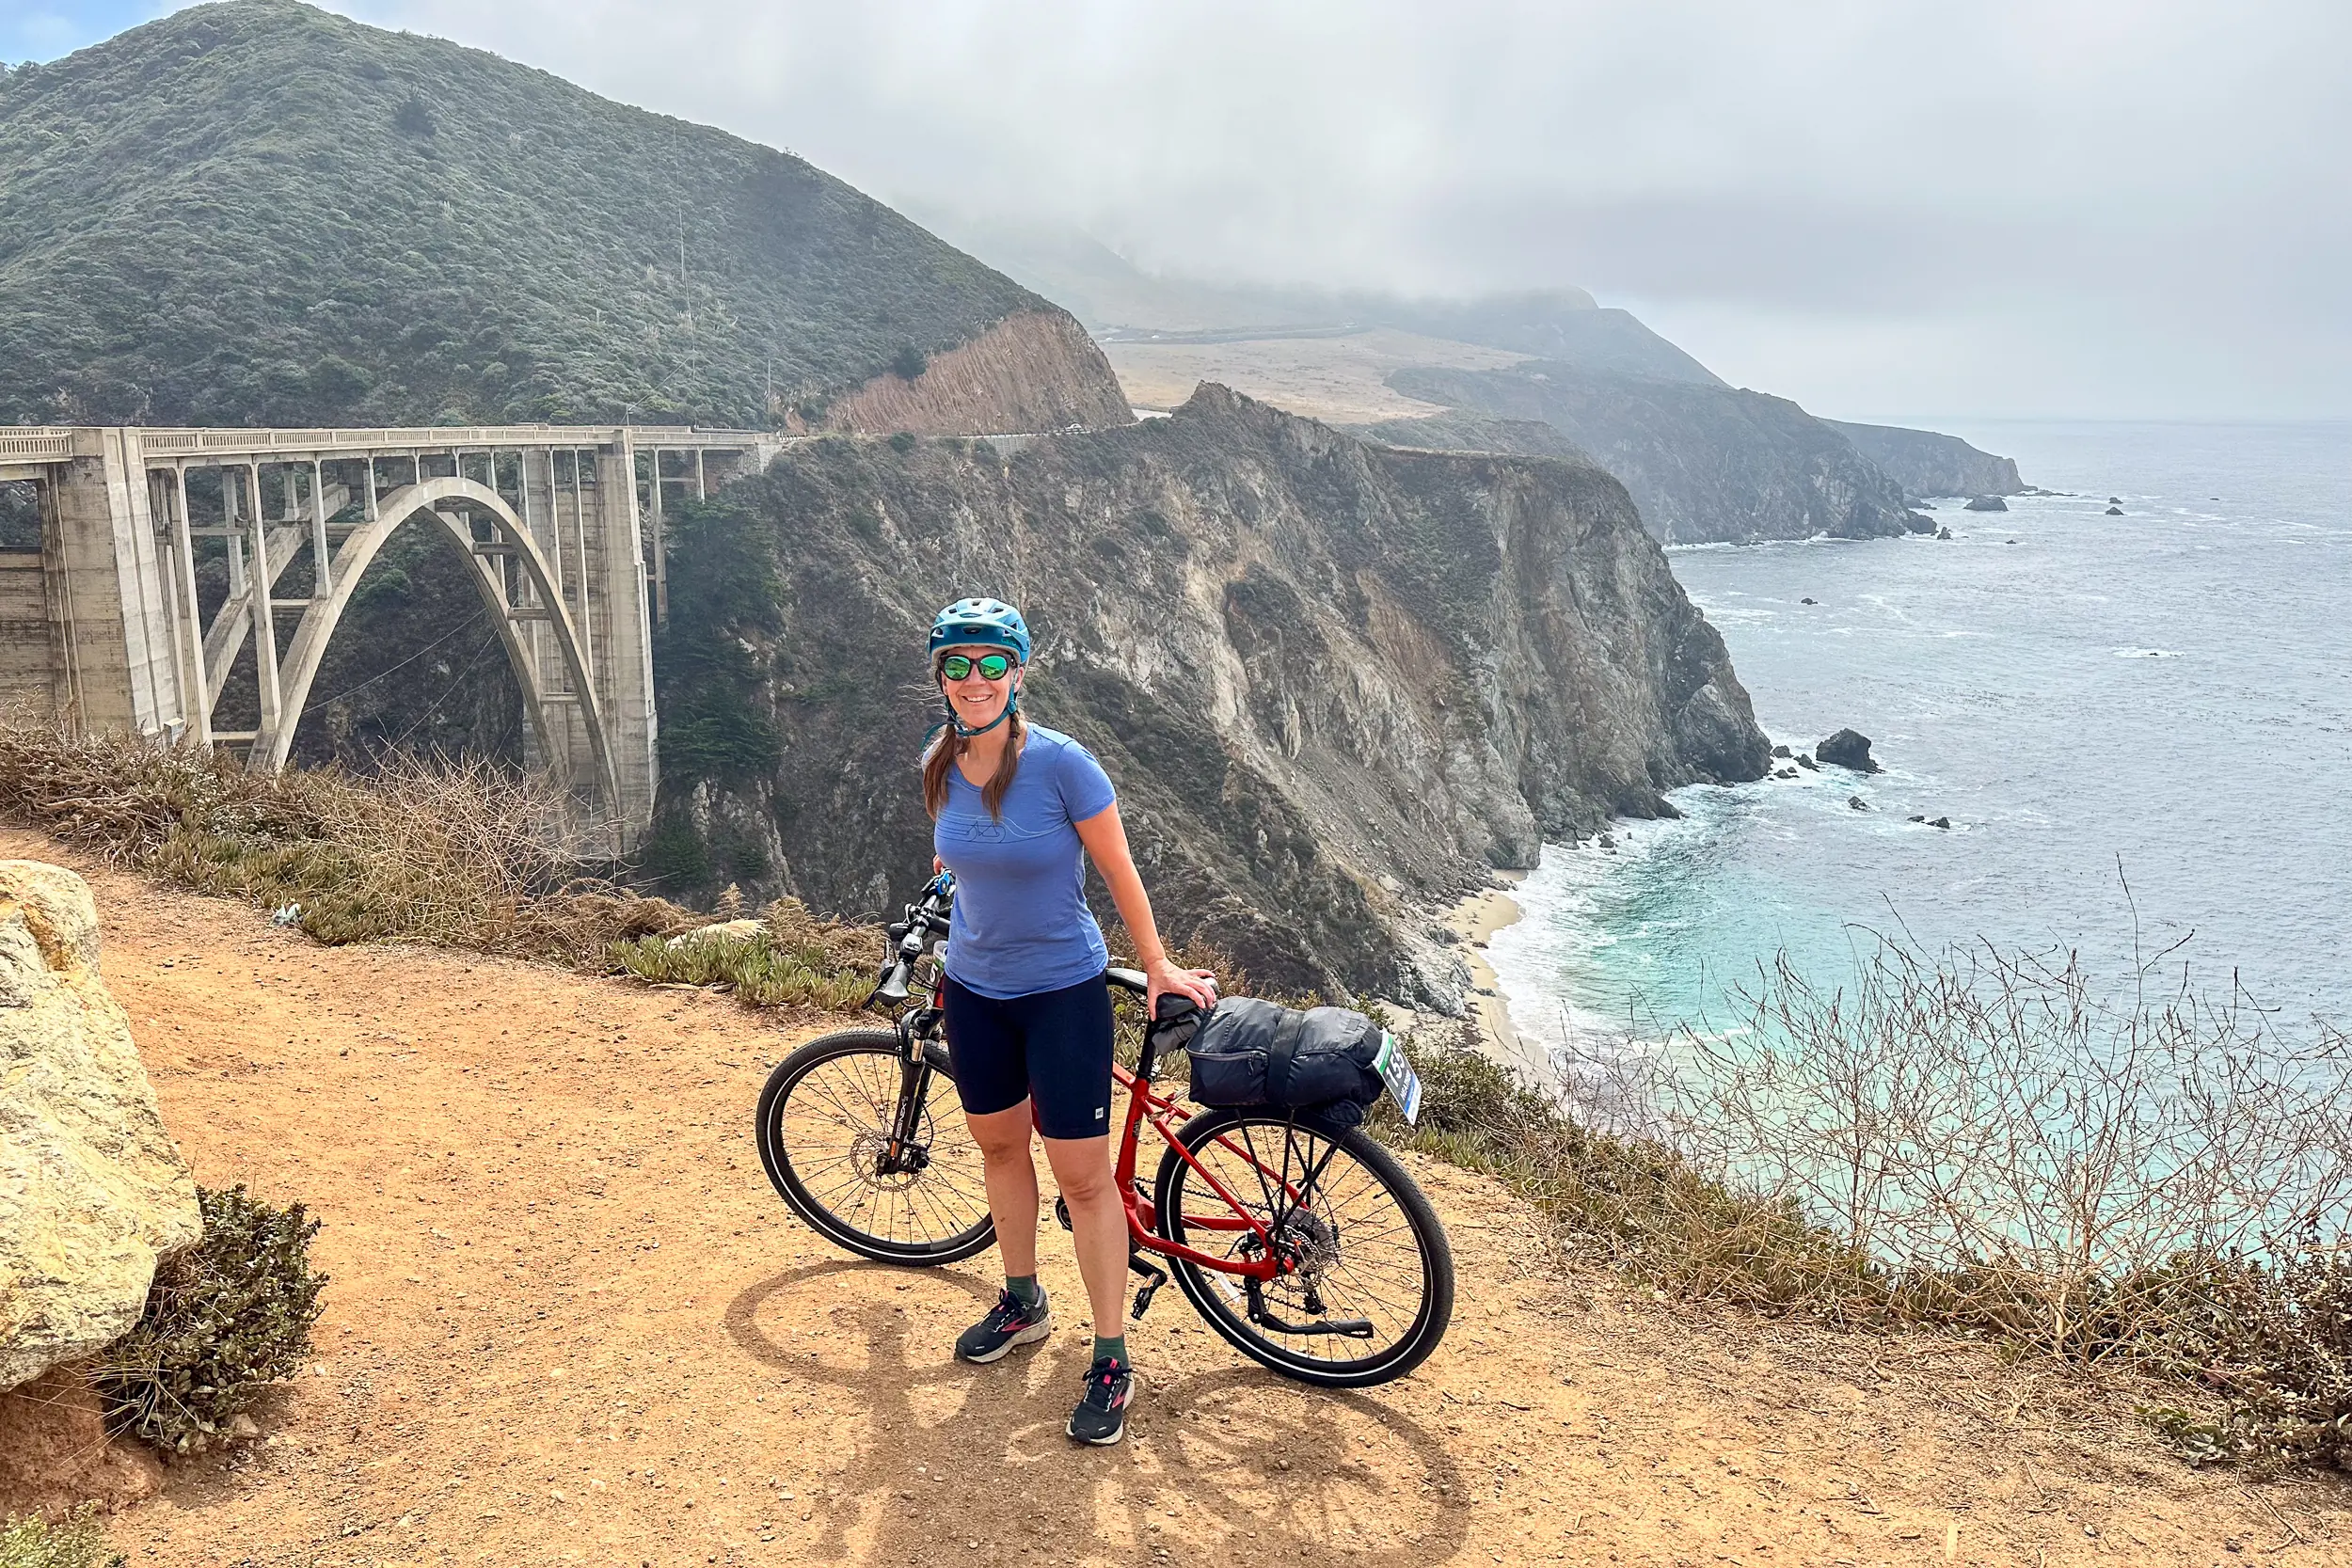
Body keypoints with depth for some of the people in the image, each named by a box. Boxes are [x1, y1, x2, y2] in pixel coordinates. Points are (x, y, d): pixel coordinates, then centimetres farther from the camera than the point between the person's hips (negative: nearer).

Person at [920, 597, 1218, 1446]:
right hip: (973, 987, 5)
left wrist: (1158, 966, -4)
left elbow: (1118, 868, -10)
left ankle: (1112, 1361, 13)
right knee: (999, 1145, 20)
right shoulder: (940, 764, -5)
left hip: (1062, 991, -5)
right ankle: (1022, 1304, 42)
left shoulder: (1060, 762, -20)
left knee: (1082, 1175, -1)